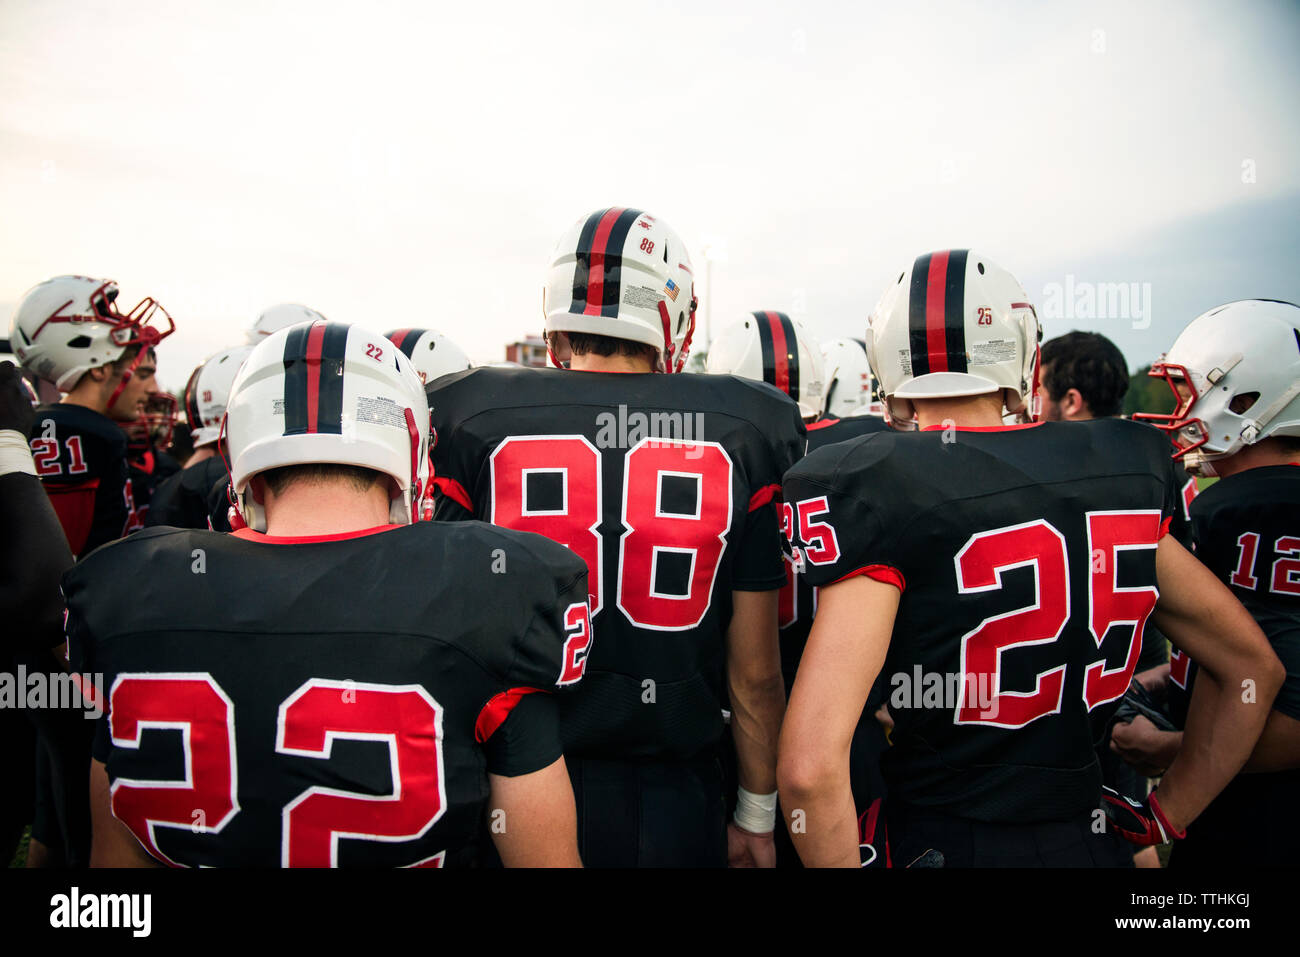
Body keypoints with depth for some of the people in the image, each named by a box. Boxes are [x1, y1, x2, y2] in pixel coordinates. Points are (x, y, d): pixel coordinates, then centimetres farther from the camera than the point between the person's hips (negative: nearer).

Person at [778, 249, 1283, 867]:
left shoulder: (878, 492, -20)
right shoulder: (1125, 471, -2)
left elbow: (811, 768, -27)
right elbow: (1254, 667, 9)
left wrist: (841, 865, -8)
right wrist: (1164, 817, 14)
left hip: (939, 842, -4)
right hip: (1084, 838, 5)